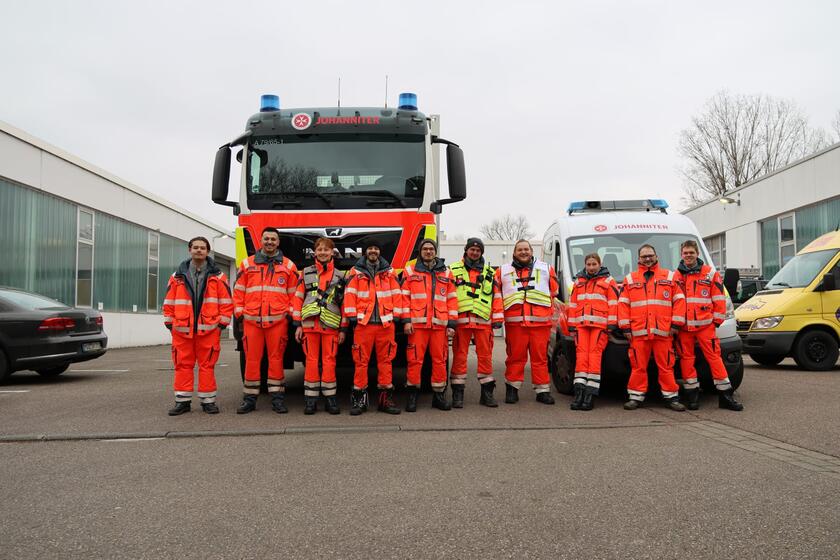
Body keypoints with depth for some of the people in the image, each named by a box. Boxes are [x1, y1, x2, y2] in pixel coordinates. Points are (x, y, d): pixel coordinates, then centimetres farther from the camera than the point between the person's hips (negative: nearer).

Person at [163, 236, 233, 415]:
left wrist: (222, 323, -1)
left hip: (209, 330, -2)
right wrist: (169, 322, 7)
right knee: (183, 365, 5)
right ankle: (182, 401, 14)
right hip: (182, 330, 2)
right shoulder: (178, 276, 10)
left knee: (207, 365, 2)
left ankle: (208, 400, 11)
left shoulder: (217, 276, 5)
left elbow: (226, 302, 3)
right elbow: (169, 302, 12)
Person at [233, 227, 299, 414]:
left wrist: (290, 314, 3)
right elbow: (238, 291, 13)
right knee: (252, 359, 3)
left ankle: (277, 397, 10)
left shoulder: (288, 265, 10)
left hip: (278, 320, -1)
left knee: (276, 358, 2)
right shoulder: (247, 264, 12)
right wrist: (239, 313, 6)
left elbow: (294, 293, 10)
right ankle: (250, 398, 12)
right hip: (251, 320, 1)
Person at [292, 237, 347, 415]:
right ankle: (310, 399, 8)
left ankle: (330, 398, 9)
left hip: (331, 325, 0)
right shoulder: (306, 273, 10)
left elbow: (345, 303, 9)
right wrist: (297, 325, 1)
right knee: (311, 361, 2)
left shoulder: (340, 276, 10)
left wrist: (343, 328, 4)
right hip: (309, 324, 0)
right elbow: (298, 299, 7)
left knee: (329, 361, 0)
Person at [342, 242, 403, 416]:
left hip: (386, 323, 2)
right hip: (363, 323, -2)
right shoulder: (356, 271, 8)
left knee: (385, 360, 5)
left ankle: (386, 398, 12)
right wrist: (352, 316, -5)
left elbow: (396, 294, 11)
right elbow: (349, 295, 2)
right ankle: (359, 399, 7)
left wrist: (396, 315, 4)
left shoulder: (389, 271, 14)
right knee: (361, 361, -1)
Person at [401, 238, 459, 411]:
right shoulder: (410, 270, 10)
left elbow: (452, 299, 12)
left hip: (440, 324, 2)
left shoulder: (446, 273, 15)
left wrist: (452, 323, 4)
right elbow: (404, 297, 5)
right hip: (417, 324, -2)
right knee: (414, 359, -4)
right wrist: (406, 320, -5)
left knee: (440, 360, 3)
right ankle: (412, 395, 7)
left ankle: (439, 395, 14)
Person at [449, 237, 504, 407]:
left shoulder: (489, 272, 16)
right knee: (459, 356, 0)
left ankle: (487, 393, 13)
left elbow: (496, 296, 14)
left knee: (485, 355, 3)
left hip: (483, 321, 2)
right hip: (460, 320, -2)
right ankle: (457, 394, 7)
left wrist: (497, 318, 7)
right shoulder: (453, 270, 9)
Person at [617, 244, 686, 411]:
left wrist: (676, 323, 0)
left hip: (663, 331, 0)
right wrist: (625, 327, 1)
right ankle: (636, 396, 9)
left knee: (666, 366, 2)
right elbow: (623, 304, 8)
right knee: (638, 366, 1)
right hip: (638, 331, 0)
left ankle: (671, 397, 11)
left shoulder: (670, 277, 13)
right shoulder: (630, 279, 13)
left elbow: (679, 300, 8)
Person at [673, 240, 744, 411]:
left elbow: (719, 299, 6)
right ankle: (692, 395, 13)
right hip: (683, 326, 2)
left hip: (705, 324, -2)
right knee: (686, 359, 3)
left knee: (714, 357, -4)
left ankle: (725, 395, 3)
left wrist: (717, 320, 1)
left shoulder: (710, 273, 7)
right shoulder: (676, 276, 11)